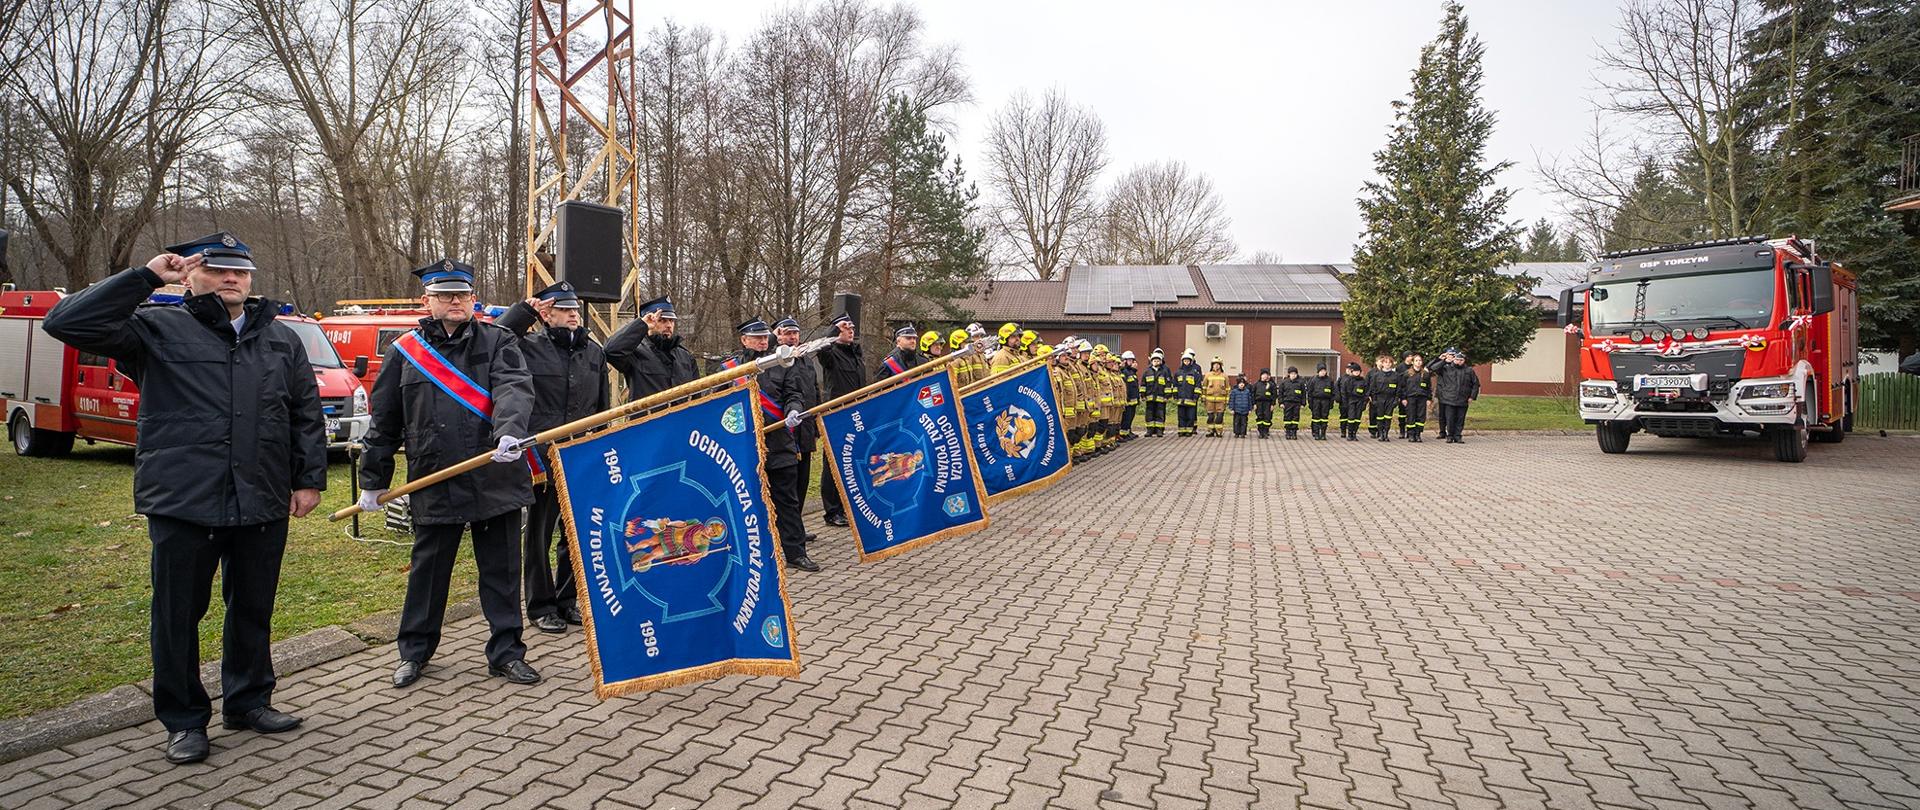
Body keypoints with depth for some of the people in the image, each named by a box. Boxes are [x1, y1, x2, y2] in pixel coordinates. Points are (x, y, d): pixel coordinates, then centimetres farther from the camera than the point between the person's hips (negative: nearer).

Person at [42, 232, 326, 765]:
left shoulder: (281, 339, 12)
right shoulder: (158, 329, 3)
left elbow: (307, 415, 12)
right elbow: (67, 322, -9)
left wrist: (309, 479, 5)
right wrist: (146, 277, -11)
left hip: (263, 505, 3)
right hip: (182, 504, -3)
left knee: (253, 611, 14)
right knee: (177, 616, 7)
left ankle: (249, 701, 30)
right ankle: (184, 720, 22)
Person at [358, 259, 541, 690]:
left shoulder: (498, 342, 4)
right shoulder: (404, 351, 9)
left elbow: (513, 388, -15)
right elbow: (384, 421, 13)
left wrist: (509, 431, -35)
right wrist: (373, 481, 14)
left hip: (496, 479, -1)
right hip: (434, 482, 1)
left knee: (501, 569, 6)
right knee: (427, 569, 11)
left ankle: (506, 652, 17)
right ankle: (414, 651, 29)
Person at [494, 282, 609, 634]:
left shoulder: (595, 352, 12)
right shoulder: (530, 347, -1)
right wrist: (524, 310, -11)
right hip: (542, 456, -4)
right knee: (539, 532, 6)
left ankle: (568, 599, 25)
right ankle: (540, 606, 16)